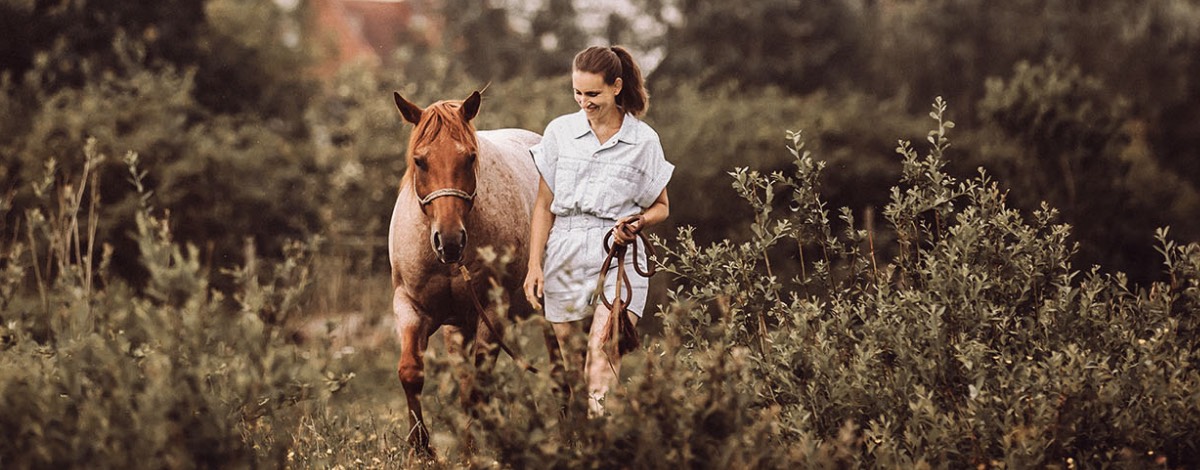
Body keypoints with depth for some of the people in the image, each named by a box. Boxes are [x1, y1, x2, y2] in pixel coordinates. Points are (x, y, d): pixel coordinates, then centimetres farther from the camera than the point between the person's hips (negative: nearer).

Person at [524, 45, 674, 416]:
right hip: (565, 256, 3)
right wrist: (534, 265, 1)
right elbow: (544, 205, 9)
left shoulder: (644, 140, 2)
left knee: (602, 354, -20)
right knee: (574, 368, 7)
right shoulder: (559, 132, 6)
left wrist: (638, 222, -10)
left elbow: (661, 206, 12)